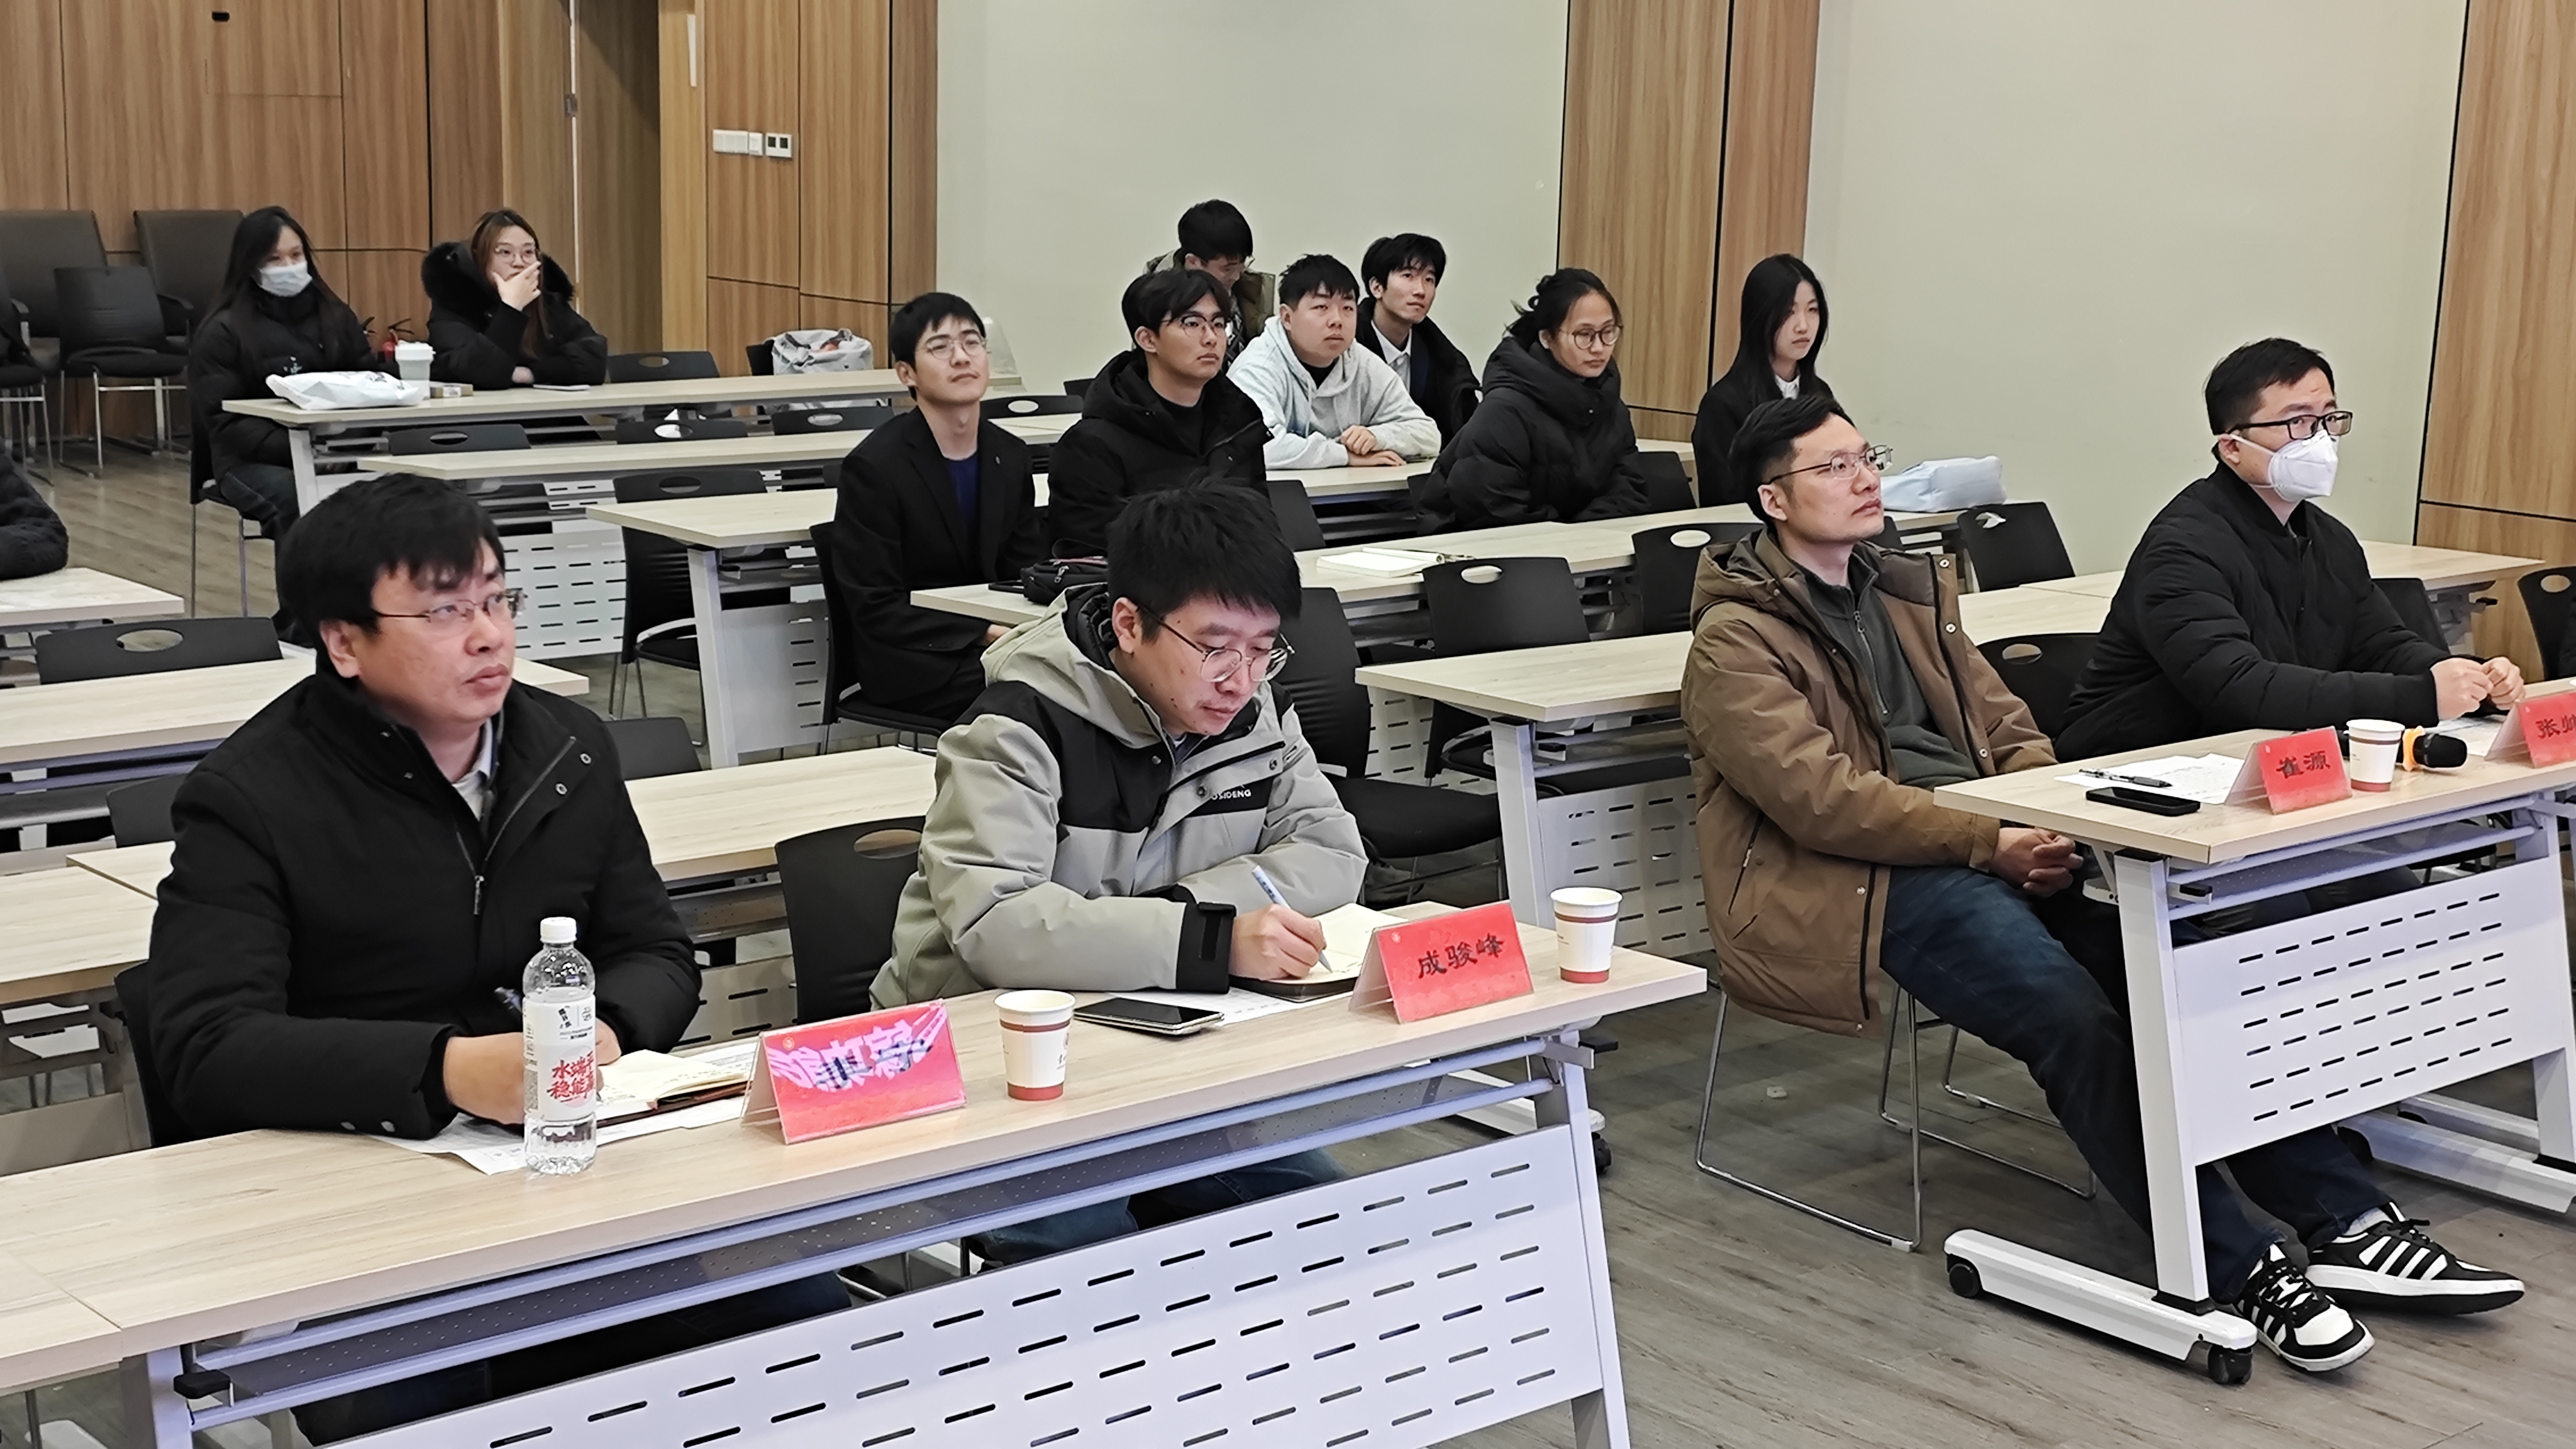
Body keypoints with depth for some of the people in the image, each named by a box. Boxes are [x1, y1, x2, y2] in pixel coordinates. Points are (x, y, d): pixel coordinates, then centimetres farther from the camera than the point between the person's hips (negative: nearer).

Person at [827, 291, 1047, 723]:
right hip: (911, 663, -6)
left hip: (993, 643, 6)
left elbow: (1026, 571, 13)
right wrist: (986, 635, -20)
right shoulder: (873, 466, -10)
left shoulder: (1010, 456, 9)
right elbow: (876, 610, -12)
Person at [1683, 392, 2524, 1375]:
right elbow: (1819, 796, -16)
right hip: (1855, 886, -7)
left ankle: (2346, 1223, -14)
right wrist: (1991, 844, -19)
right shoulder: (1736, 642, -5)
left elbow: (2003, 722, 20)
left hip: (1995, 845, 7)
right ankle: (2236, 1271, -23)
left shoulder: (1906, 591, 20)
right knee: (2073, 1014, -29)